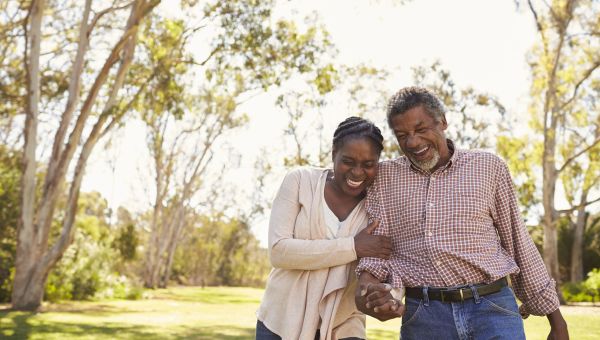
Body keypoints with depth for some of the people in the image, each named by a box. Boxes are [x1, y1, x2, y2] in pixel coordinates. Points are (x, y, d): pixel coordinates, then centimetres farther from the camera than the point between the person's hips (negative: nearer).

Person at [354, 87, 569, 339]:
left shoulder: (489, 167, 7)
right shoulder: (383, 176, 8)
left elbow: (519, 245, 10)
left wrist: (555, 319, 11)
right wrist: (366, 284, -20)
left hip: (492, 310, -1)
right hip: (422, 318, 1)